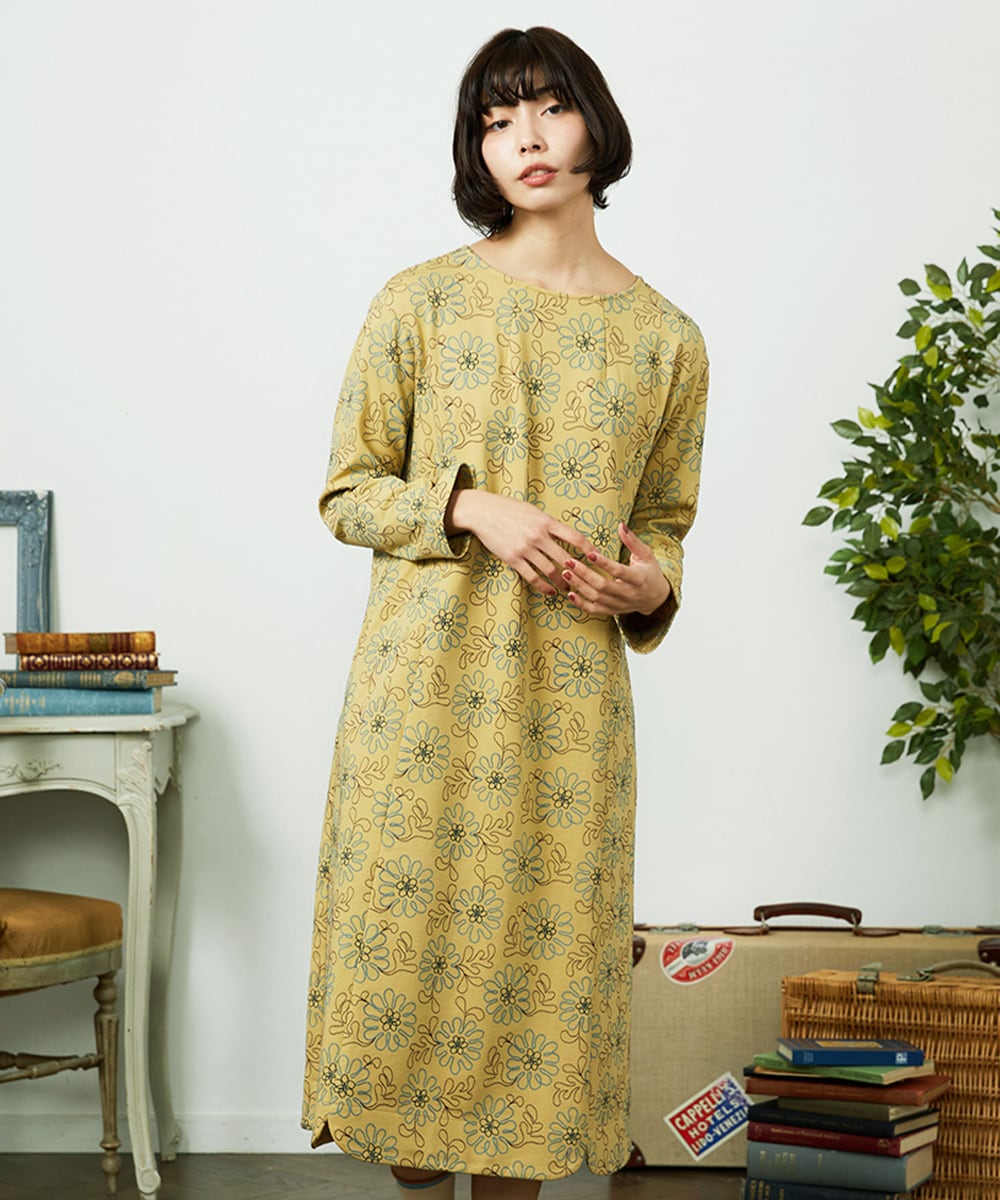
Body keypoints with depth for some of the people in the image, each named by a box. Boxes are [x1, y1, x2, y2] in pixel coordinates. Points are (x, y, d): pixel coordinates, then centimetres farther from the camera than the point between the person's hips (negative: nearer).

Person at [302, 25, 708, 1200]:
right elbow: (348, 491, 2)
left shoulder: (666, 339, 6)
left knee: (541, 958, 5)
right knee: (403, 944, 3)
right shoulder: (420, 303, 0)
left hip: (572, 696, 1)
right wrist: (472, 507, -14)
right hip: (425, 680, -1)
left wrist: (653, 581, -5)